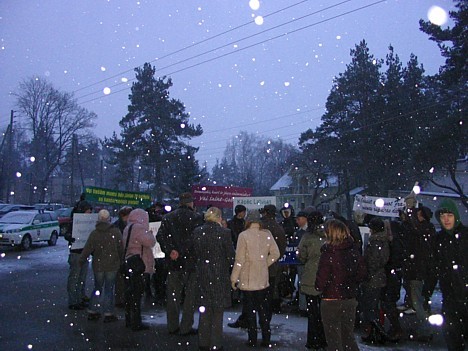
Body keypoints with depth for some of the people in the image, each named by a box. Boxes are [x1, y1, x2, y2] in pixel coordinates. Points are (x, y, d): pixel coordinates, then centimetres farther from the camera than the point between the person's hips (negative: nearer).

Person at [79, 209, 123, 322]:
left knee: (97, 288, 17)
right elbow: (121, 249, -5)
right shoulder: (116, 232, -8)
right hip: (112, 266, -2)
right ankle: (108, 313, 6)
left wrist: (82, 260, 14)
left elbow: (87, 249, -1)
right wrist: (121, 261, 7)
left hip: (98, 265, 2)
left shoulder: (94, 233, -3)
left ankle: (92, 311, 21)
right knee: (109, 289, 5)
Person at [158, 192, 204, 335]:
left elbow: (161, 236, -5)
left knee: (173, 295, 14)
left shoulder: (168, 217, 7)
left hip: (173, 263, 4)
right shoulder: (196, 218, -7)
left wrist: (170, 251, -11)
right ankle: (186, 327, 8)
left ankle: (172, 326, 21)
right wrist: (182, 252, -10)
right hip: (191, 263, -4)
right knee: (191, 296, 6)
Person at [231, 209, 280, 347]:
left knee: (250, 311, 8)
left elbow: (239, 260, -12)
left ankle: (252, 340, 15)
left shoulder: (244, 235, -13)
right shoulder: (267, 234, -3)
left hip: (248, 280, -3)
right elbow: (275, 254, 1)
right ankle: (266, 339, 19)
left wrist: (234, 278, -3)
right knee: (264, 310, 14)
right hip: (263, 279, 3)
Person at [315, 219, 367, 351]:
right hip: (350, 300, 5)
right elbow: (362, 274, 8)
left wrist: (319, 287, 4)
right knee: (349, 337, 21)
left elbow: (320, 282, -17)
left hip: (331, 301, -5)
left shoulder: (328, 253, -19)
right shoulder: (354, 251, -3)